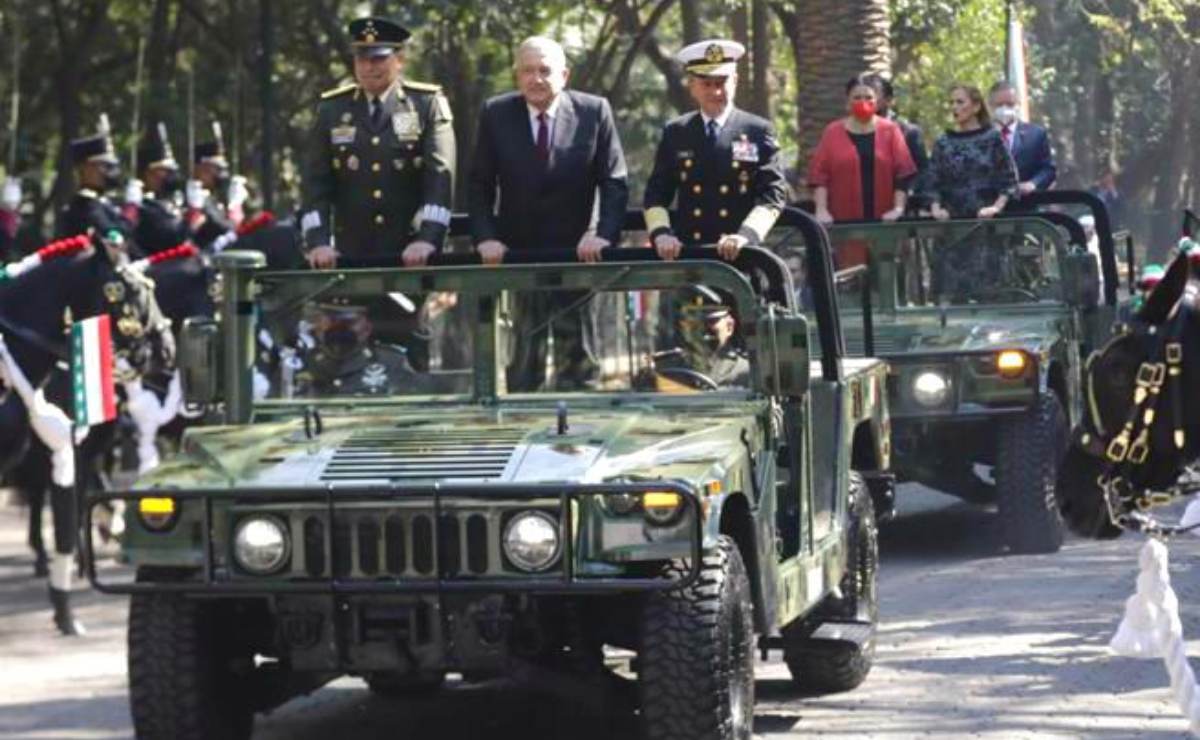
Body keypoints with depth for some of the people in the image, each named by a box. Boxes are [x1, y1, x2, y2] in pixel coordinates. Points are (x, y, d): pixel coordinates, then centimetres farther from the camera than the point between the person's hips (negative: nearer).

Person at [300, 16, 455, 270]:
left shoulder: (428, 105, 2)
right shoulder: (332, 110, 8)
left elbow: (440, 173, -7)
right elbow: (316, 182, 4)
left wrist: (427, 239, -20)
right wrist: (318, 242, -11)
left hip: (412, 253, -1)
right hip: (352, 254, 2)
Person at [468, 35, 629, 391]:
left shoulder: (594, 112, -3)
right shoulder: (495, 114, 0)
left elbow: (615, 182, -2)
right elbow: (480, 185, 3)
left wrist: (603, 234, -16)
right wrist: (485, 237, -11)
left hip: (577, 252, 0)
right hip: (517, 252, 0)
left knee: (578, 354, 3)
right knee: (525, 353, 1)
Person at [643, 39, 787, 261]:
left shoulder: (759, 132, 4)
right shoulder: (674, 134, 12)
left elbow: (773, 193, -2)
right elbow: (656, 193, 10)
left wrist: (747, 235, -18)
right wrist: (661, 233, -9)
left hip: (740, 257, -2)